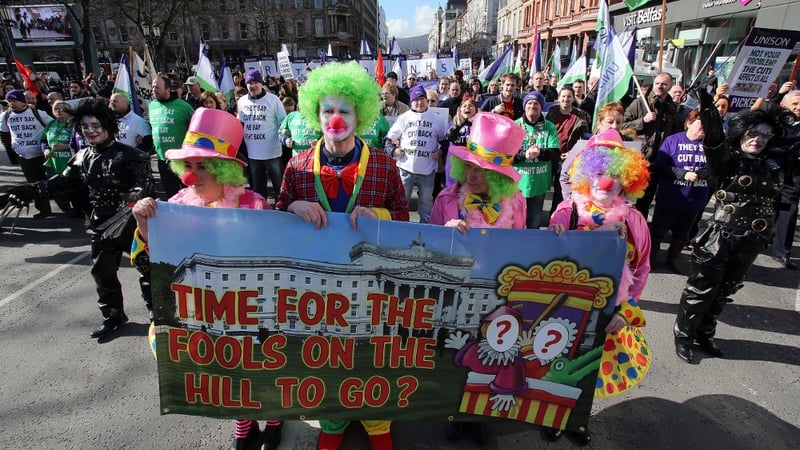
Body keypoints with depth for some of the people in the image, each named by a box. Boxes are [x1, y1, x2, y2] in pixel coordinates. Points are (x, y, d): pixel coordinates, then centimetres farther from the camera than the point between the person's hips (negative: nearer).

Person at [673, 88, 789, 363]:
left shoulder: (773, 169, 10)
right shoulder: (727, 160, -7)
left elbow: (773, 203, 19)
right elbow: (714, 138, -26)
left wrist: (767, 234, 19)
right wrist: (707, 106, -40)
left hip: (750, 243, 6)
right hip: (719, 237, -6)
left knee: (724, 291, 18)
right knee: (700, 290, 3)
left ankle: (704, 334, 34)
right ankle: (683, 336, 19)